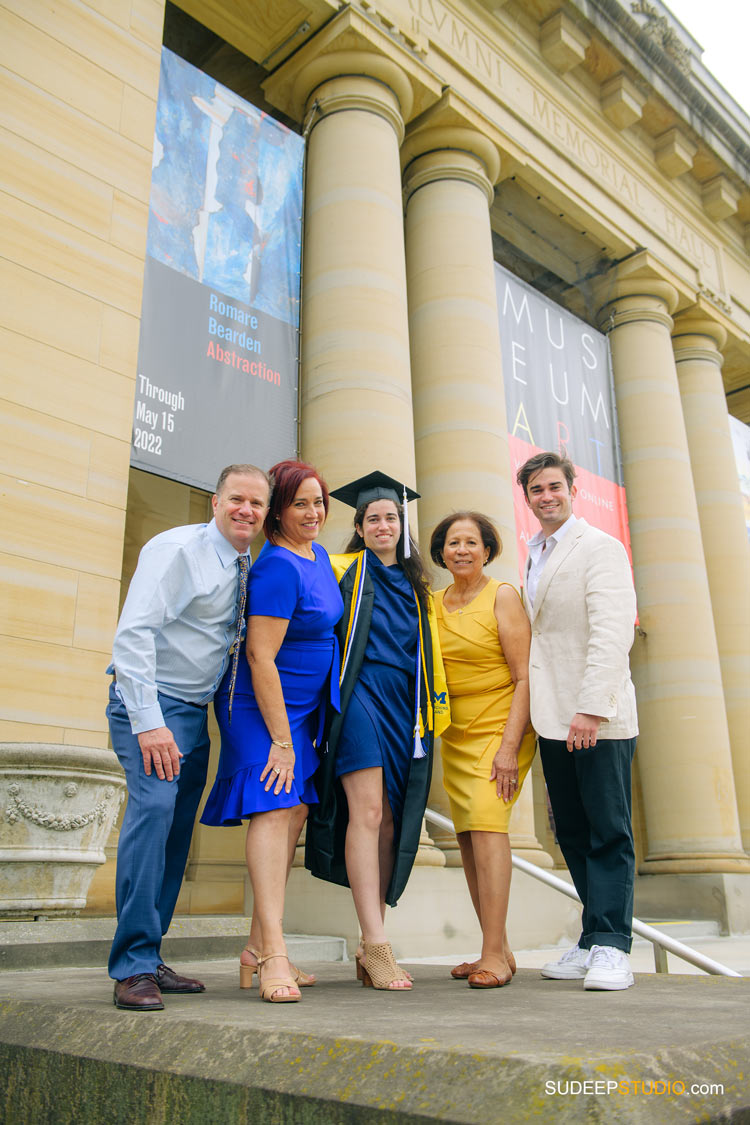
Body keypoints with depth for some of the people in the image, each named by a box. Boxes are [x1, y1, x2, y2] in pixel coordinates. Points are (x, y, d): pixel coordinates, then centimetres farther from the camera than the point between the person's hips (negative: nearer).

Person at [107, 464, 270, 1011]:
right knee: (155, 806, -22)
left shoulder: (247, 569, 9)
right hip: (150, 702, -7)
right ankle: (134, 966, -12)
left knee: (177, 829, 8)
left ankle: (149, 960, 18)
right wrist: (147, 722, -26)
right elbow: (134, 632, -21)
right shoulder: (176, 549, -13)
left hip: (195, 711, 7)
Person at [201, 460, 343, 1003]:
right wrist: (280, 740, -22)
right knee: (275, 806, -16)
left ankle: (256, 951, 15)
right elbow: (260, 658, -23)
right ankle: (274, 953, -17)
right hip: (261, 704, -9)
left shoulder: (318, 555, 9)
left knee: (295, 811, 7)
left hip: (301, 704, 9)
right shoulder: (278, 567, -20)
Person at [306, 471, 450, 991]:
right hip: (359, 697, -5)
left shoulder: (415, 585, 20)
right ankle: (377, 944, -15)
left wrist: (429, 711, 15)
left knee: (389, 824, 2)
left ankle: (370, 947, 10)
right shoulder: (345, 570, 6)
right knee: (368, 811, -17)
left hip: (402, 708, 5)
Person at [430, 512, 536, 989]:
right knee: (469, 838, 4)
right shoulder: (434, 604, 9)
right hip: (456, 736, 6)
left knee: (486, 822, -19)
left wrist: (509, 745, -19)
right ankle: (499, 951, 14)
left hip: (500, 729, -6)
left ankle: (494, 955, -15)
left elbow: (525, 677, -11)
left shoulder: (503, 596, -7)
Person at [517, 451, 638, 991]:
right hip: (554, 719, 7)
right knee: (573, 831, 9)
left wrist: (591, 707, -24)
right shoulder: (535, 558, 19)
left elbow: (612, 632, -16)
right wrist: (541, 711, 10)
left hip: (599, 718, -7)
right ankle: (593, 941, 18)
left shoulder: (600, 547, -4)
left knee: (608, 832, -2)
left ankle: (611, 946, 4)